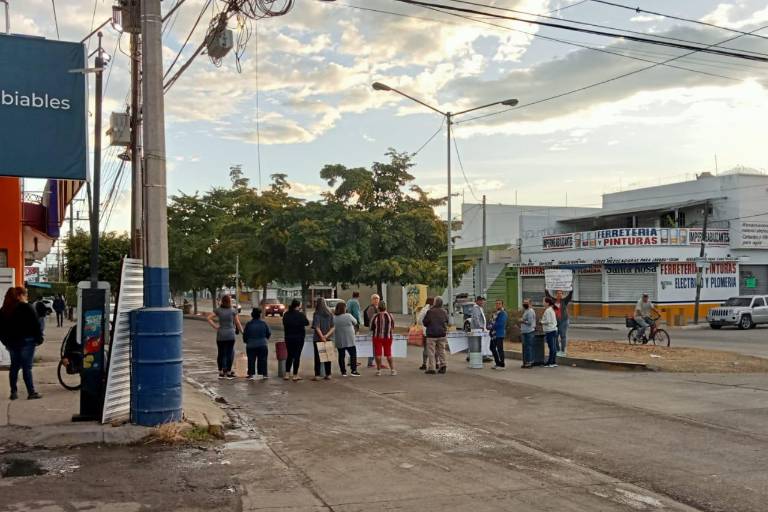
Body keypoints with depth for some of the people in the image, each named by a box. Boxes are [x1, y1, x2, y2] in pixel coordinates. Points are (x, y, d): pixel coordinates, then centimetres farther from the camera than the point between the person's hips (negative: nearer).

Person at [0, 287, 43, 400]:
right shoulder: (27, 308, -11)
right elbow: (36, 325, -11)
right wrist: (39, 339, -1)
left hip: (11, 342, 6)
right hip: (26, 341, -5)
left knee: (14, 367, 13)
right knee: (27, 367, -4)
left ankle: (13, 392, 15)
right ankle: (31, 392, -2)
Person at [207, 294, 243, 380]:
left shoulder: (218, 310, 2)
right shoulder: (233, 310, -3)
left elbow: (209, 318, -6)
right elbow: (237, 323, 1)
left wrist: (215, 327, -1)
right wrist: (242, 332, 13)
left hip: (220, 334, 2)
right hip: (230, 334, -2)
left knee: (221, 353, 8)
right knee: (229, 353, 3)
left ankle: (221, 372, 13)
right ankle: (228, 372, 6)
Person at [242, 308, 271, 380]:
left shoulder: (248, 324, -5)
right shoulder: (263, 323, -4)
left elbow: (245, 335, 0)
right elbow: (269, 334, 3)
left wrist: (246, 341, 19)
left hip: (251, 345, 0)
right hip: (262, 345, 0)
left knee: (251, 360, 6)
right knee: (262, 359, 9)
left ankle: (250, 374, 4)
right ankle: (263, 374, 10)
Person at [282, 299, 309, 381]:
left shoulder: (286, 315, -1)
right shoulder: (300, 314, -15)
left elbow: (284, 325, 6)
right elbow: (307, 323, -4)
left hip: (288, 338, 5)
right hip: (299, 338, -4)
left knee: (290, 355, 16)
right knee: (297, 356, 2)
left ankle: (287, 374, 15)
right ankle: (295, 375, 4)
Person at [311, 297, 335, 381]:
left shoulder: (316, 314, -10)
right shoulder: (330, 314, 4)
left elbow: (317, 327, -17)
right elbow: (332, 327, -1)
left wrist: (322, 337, -15)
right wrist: (327, 335, -9)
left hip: (318, 338, -4)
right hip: (328, 339, 4)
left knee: (317, 356, 3)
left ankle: (317, 375, 2)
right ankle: (328, 375, 13)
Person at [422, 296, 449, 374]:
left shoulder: (430, 311, -16)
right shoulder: (444, 311, 1)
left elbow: (424, 322, -7)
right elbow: (446, 322, 16)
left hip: (432, 334, -5)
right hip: (442, 333, 5)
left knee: (431, 352, 1)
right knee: (441, 350, 15)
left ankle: (431, 368, 1)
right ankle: (443, 366, 12)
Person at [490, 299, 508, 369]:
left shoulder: (503, 313, -12)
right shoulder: (496, 313, 17)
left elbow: (500, 323, -20)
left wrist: (493, 326, -9)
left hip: (499, 334, -10)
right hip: (494, 334, 10)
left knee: (500, 349, -5)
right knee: (492, 348, 15)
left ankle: (501, 365, 3)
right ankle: (497, 363, 25)